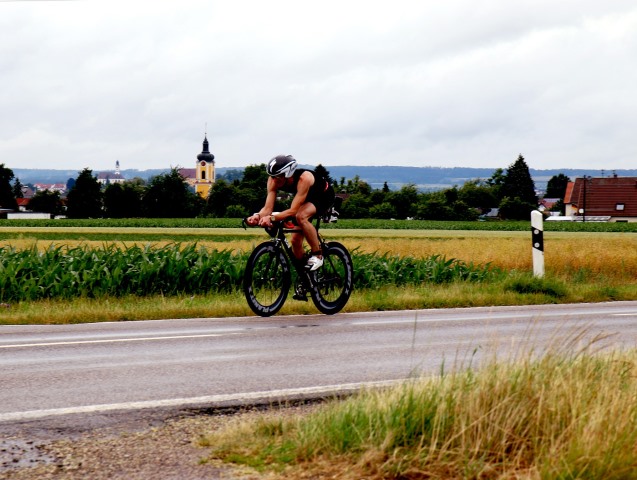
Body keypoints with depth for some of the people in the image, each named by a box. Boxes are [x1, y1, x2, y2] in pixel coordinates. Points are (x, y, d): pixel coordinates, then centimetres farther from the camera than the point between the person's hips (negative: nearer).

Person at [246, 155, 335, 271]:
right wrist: (257, 216, -47)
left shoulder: (303, 178, -41)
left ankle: (317, 255, -20)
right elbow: (268, 208, -25)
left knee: (301, 216, -35)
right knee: (295, 240, -2)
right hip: (307, 198, 7)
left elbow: (293, 210, -44)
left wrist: (272, 218, -57)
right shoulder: (273, 180, -23)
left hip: (324, 195, -7)